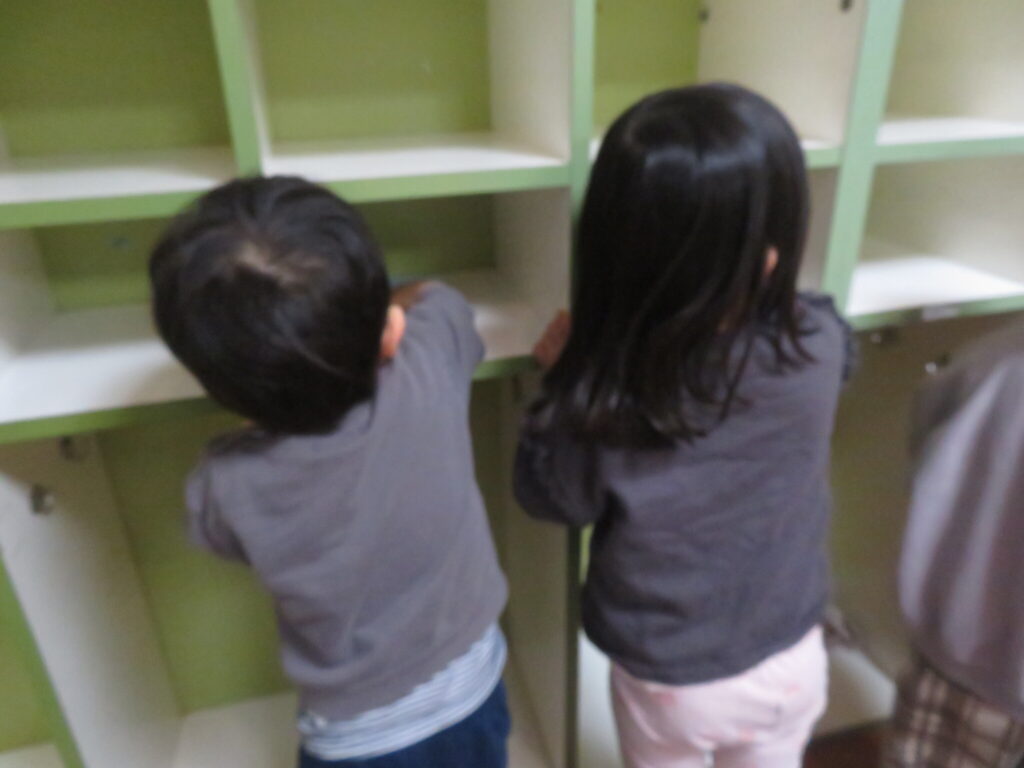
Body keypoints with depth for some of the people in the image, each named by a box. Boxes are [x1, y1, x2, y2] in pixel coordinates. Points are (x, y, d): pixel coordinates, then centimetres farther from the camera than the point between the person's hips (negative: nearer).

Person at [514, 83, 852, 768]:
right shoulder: (819, 344, -26)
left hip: (667, 681, -1)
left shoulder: (601, 401, -34)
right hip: (790, 660, 2)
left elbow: (551, 498, -13)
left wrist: (563, 381, -7)